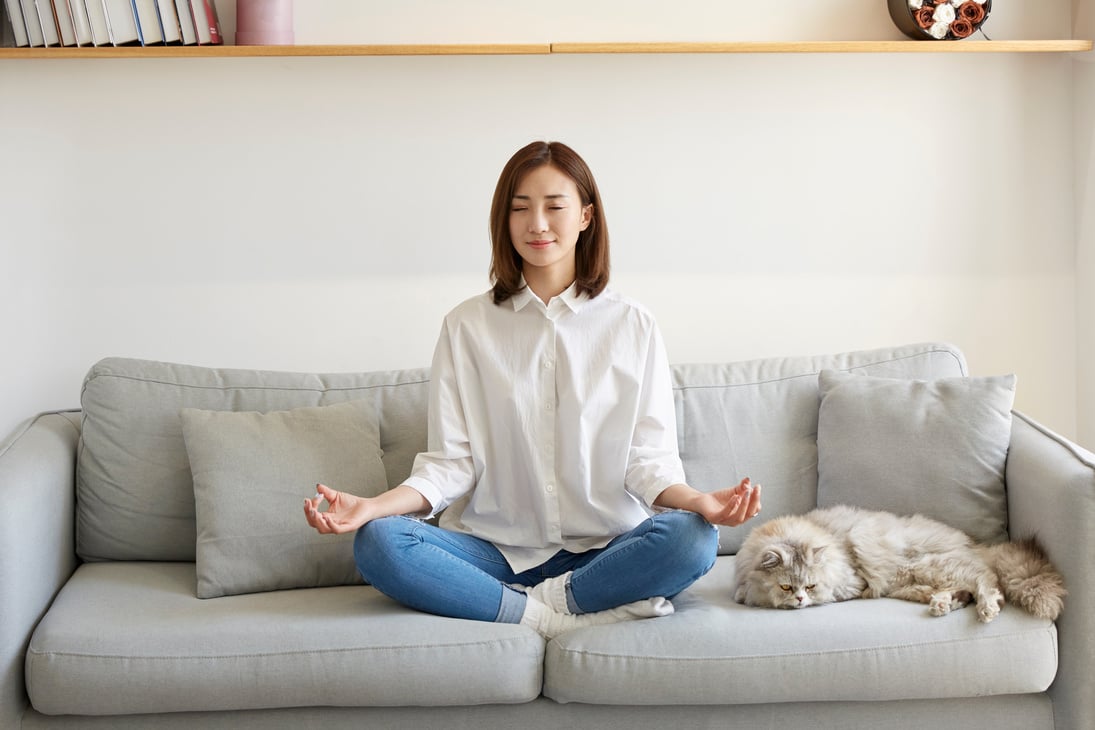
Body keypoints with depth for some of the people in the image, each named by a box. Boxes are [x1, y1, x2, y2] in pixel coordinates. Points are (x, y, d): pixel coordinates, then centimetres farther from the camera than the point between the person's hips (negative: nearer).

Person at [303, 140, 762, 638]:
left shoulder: (631, 325, 7)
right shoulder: (467, 326, 7)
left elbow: (648, 456, 1)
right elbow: (450, 462, 1)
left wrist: (695, 500, -21)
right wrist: (373, 506, -17)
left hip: (604, 551, 0)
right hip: (497, 549, 1)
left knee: (693, 537, -30)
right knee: (377, 542, -27)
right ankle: (568, 615, -24)